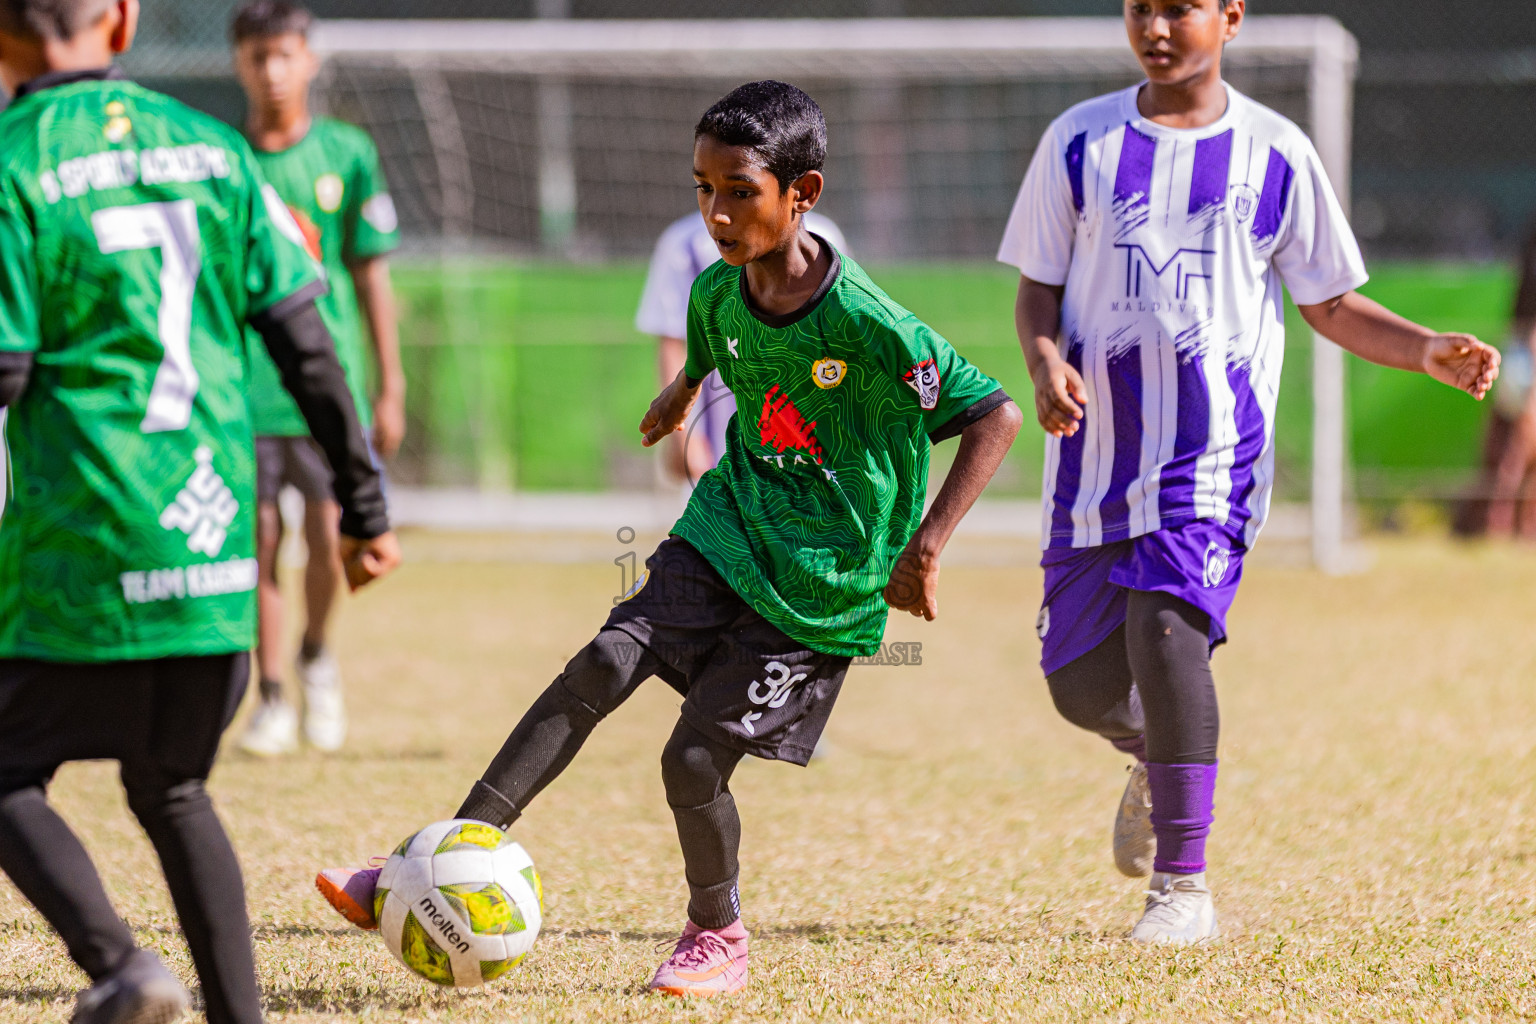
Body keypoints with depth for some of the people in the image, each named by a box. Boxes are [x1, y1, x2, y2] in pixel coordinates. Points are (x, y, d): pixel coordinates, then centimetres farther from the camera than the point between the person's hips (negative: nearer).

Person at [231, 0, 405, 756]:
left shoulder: (347, 154, 3)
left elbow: (372, 277, 7)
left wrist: (391, 390, 5)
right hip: (242, 383, 0)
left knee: (331, 541, -7)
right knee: (260, 544, -1)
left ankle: (316, 654, 21)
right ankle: (271, 698, 11)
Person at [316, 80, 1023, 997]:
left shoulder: (867, 326, -22)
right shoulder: (718, 292, -1)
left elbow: (997, 416, -18)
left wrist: (927, 545, -23)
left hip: (820, 590, -5)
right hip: (726, 533, 5)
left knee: (695, 759, -10)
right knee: (605, 665, -15)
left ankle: (719, 936, 18)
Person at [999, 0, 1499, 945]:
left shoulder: (1276, 155, 3)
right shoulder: (1082, 142, 6)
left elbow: (1331, 305, 9)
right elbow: (1039, 289, 10)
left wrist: (1429, 351, -8)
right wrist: (1046, 359, -12)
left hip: (1215, 442, -3)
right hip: (1098, 445, 3)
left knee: (1164, 622, -24)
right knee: (1082, 680, 2)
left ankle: (1184, 887, -18)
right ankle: (1160, 759, 40)